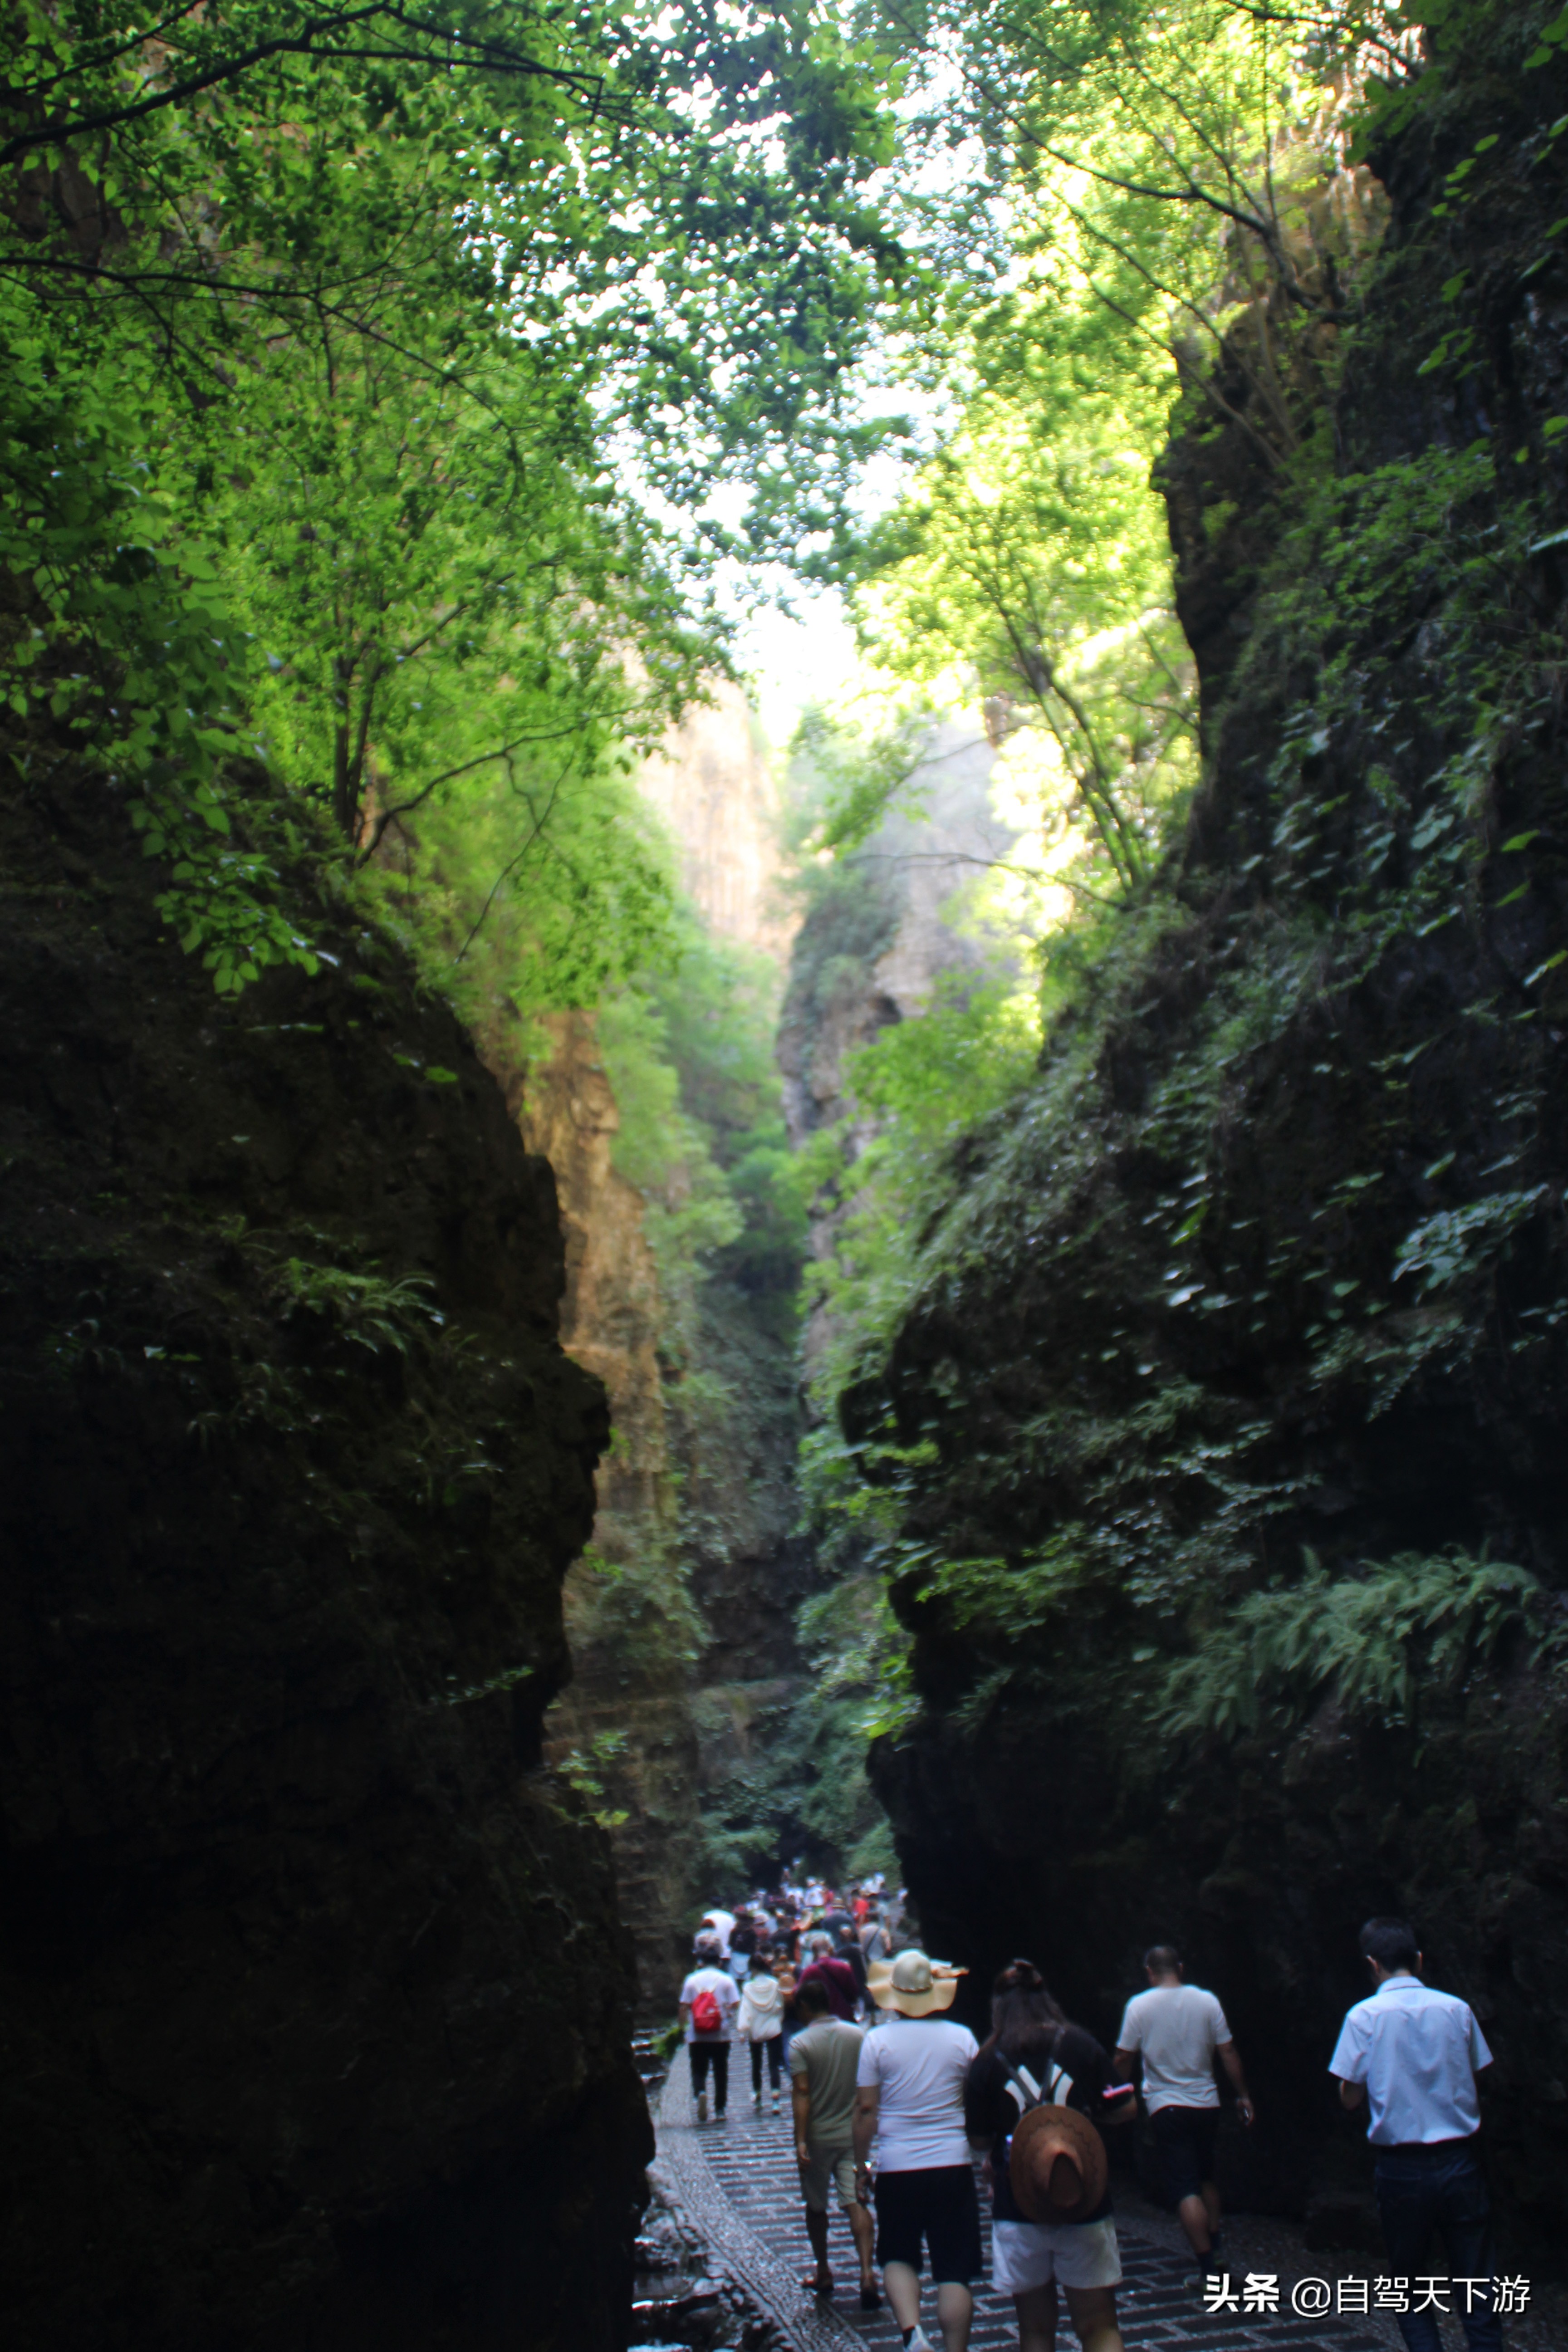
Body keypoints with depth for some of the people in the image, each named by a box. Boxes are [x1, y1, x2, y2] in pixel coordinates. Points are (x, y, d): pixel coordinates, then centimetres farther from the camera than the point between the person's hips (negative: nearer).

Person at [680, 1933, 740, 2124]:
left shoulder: (692, 1980, 0)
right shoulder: (726, 1980, -1)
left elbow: (684, 2007, -2)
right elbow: (736, 2004, -6)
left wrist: (684, 2028, 6)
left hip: (697, 2036, 0)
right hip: (721, 2035, 0)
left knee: (698, 2070, 8)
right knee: (721, 2072, 12)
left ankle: (701, 2092, -21)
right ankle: (720, 2110, 13)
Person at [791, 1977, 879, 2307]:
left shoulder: (800, 2044, -11)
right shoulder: (859, 2036, 1)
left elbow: (801, 2094, -17)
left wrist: (800, 2141, -18)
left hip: (818, 2137, -2)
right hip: (853, 2134, 2)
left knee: (816, 2207, 15)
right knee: (857, 2203, -2)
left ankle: (823, 2275, 26)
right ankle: (867, 2273, -18)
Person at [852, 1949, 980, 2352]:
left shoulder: (877, 2041, -5)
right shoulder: (962, 2038, 0)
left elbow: (866, 2109, -3)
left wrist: (861, 2165, 8)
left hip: (897, 2170, -1)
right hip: (953, 2167, 1)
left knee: (897, 2257, 16)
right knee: (954, 2272, 6)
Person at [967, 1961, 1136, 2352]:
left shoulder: (988, 2062, -3)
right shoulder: (1080, 2044, -2)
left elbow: (978, 2135, 3)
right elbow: (1126, 2108, 2)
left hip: (1017, 2205, 0)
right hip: (1084, 2202, 0)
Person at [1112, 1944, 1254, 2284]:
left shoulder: (1139, 2006, -7)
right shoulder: (1206, 2001, -3)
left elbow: (1124, 2058, -3)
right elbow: (1228, 2052, -1)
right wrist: (1243, 2094, 10)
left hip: (1166, 2106, -3)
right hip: (1206, 2103, 3)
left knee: (1185, 2188, 0)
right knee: (1207, 2177, 24)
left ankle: (1207, 2266, -4)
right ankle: (1215, 2242, 29)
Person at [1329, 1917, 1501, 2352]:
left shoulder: (1364, 2016, -7)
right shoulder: (1457, 2009, -1)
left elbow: (1350, 2099, -3)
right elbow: (1474, 2083, 9)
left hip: (1401, 2166, -2)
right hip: (1459, 2161, 2)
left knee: (1407, 2282, 13)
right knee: (1477, 2280, 8)